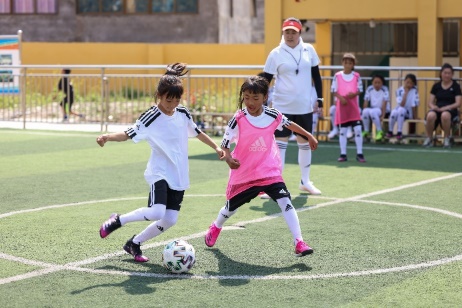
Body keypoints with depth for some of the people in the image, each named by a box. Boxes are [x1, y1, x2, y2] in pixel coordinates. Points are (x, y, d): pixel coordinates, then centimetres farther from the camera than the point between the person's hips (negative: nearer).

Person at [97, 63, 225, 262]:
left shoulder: (183, 114, 4)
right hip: (159, 173, -6)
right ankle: (117, 221, -1)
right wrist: (107, 137, -36)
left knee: (170, 219, -1)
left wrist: (216, 147, 20)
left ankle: (134, 244, 20)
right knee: (156, 212, -26)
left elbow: (197, 132, 21)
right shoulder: (151, 118, -13)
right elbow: (128, 134, -19)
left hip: (179, 175, 6)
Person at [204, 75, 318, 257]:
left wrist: (309, 136, 21)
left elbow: (289, 124, 13)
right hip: (243, 174, -1)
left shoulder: (273, 116, -9)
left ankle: (299, 243, -17)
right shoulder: (239, 119, -17)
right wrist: (228, 158, -32)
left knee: (285, 202, -18)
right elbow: (225, 144, -12)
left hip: (269, 172, 1)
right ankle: (216, 228, 52)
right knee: (232, 206, 19)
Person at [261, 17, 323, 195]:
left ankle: (305, 182, 26)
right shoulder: (276, 54, -6)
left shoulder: (309, 50, 3)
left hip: (304, 106, 3)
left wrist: (320, 100, 8)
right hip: (282, 107, -3)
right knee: (280, 143, -6)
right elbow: (265, 80, -4)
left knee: (305, 143, 12)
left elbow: (316, 76, 11)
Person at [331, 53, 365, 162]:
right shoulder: (337, 76, 2)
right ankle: (343, 154, 9)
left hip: (353, 106, 0)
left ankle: (359, 154, 2)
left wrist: (354, 94, -16)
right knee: (342, 130, 4)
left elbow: (360, 90, 5)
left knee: (358, 129, -6)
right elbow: (334, 90, 2)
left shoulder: (356, 76, 4)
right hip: (341, 105, 0)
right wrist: (341, 98, -15)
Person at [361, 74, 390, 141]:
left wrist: (382, 116, -23)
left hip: (382, 110, -4)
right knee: (365, 111, -29)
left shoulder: (384, 90, -13)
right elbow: (366, 102, -2)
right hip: (372, 109, 4)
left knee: (372, 111, -35)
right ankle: (366, 131, -11)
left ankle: (379, 131, -19)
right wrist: (364, 112, -12)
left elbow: (384, 104, -17)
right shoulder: (369, 89, -2)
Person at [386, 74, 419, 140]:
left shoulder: (414, 91, -10)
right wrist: (405, 93, -18)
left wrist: (415, 116, -14)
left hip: (408, 112, -2)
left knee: (401, 109, -35)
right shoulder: (399, 90, -6)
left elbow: (414, 105, -12)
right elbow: (401, 104, -16)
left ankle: (399, 132, -28)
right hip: (399, 109, 2)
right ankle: (390, 131, -10)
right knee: (394, 112, -33)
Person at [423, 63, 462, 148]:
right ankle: (429, 138, -16)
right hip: (437, 109, 2)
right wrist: (433, 106, -14)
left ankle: (446, 139, -20)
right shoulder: (436, 86, 12)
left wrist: (445, 108, -18)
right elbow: (430, 102, 11)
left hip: (450, 110, -2)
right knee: (430, 116, -37)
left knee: (445, 115, -42)